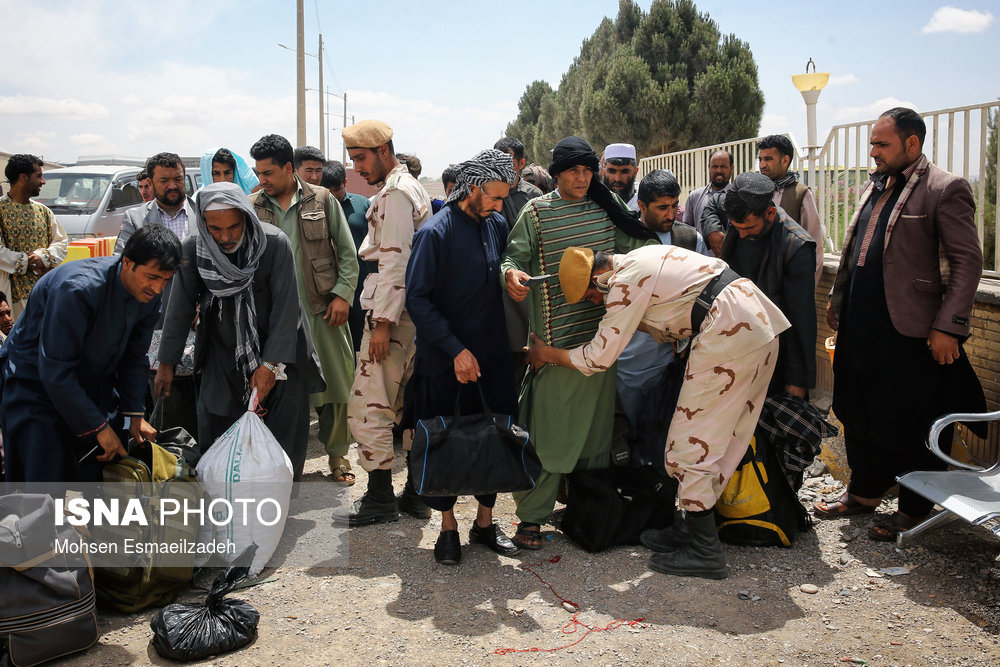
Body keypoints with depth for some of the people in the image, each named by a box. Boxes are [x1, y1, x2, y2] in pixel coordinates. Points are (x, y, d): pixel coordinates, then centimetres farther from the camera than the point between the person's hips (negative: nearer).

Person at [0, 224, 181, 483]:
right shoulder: (77, 289, -34)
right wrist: (99, 427, -26)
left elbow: (134, 357, 5)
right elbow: (55, 371, -31)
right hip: (36, 380, -6)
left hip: (94, 380, 7)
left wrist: (134, 414, -2)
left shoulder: (148, 296, -11)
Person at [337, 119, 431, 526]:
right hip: (413, 313, 11)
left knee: (368, 405, -6)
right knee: (410, 403, 13)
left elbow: (395, 261, -20)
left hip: (392, 312, -11)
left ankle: (379, 498, 0)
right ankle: (418, 492, 19)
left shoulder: (394, 193, -11)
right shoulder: (412, 188, 20)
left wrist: (382, 322, -21)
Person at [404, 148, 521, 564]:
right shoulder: (435, 232, -13)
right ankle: (448, 526, 22)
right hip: (445, 361, -5)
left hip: (492, 357, 5)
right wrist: (456, 350, -18)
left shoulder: (497, 226, 6)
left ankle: (485, 521, 24)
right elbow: (417, 300, -15)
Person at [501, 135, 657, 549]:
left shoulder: (605, 208, 11)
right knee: (549, 427, -5)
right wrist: (511, 273, -25)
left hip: (600, 333, 5)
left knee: (597, 421, 13)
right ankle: (532, 516, 6)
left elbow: (636, 243, 13)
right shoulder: (536, 212, 0)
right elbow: (514, 255, -4)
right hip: (556, 337, -5)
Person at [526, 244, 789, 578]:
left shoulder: (625, 281, -9)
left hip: (729, 332, -11)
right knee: (720, 439, 16)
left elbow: (599, 357, -5)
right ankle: (693, 528, 26)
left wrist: (548, 354, 9)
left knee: (691, 445, -2)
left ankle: (704, 551, 4)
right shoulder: (639, 260, 21)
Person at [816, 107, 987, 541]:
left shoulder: (946, 189, -9)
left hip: (910, 330, -8)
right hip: (860, 326, 8)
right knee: (858, 413, 16)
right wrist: (837, 300, 19)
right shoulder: (875, 187, 15)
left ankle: (915, 509, 19)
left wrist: (948, 327, -17)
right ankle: (864, 493, 32)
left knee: (911, 423, 3)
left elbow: (968, 262, -12)